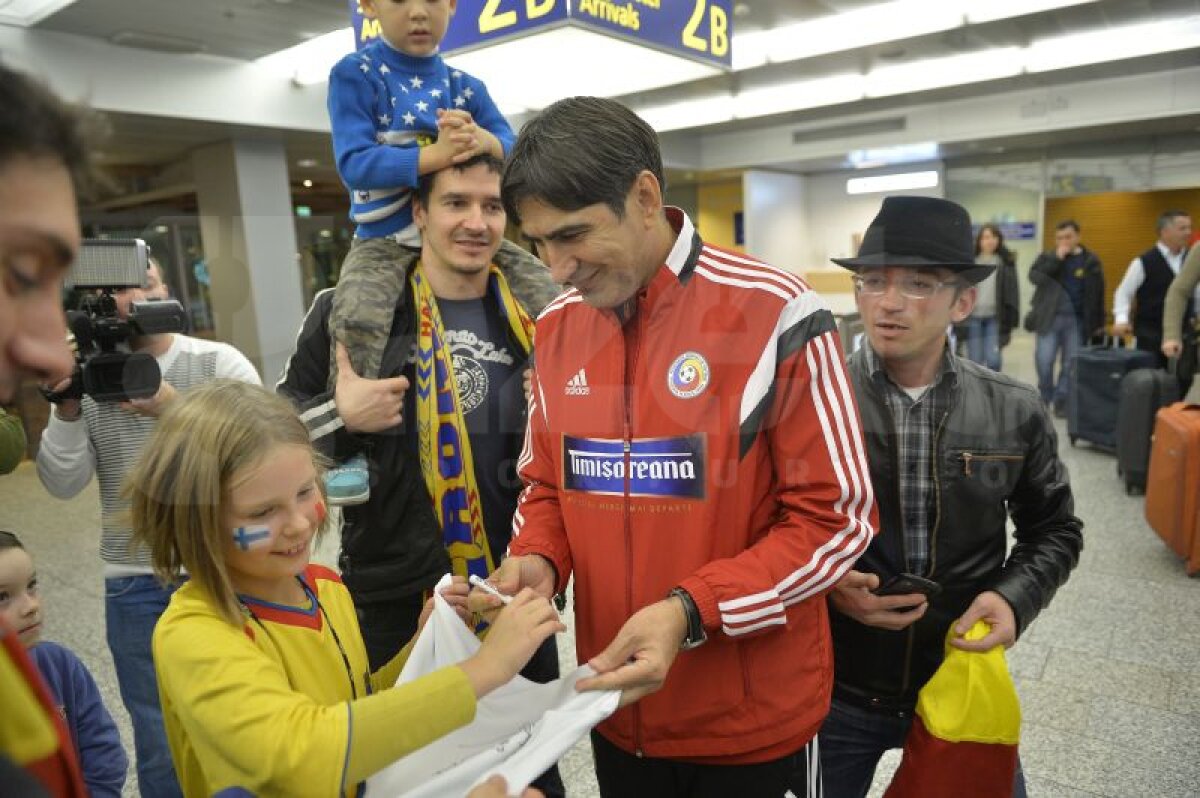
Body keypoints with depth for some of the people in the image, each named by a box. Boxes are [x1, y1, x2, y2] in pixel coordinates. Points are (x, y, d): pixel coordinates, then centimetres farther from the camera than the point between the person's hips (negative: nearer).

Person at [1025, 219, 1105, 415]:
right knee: (1044, 360, -4)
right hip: (1050, 318, -1)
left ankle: (1061, 401, 15)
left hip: (1077, 320, 1)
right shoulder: (1047, 257, 3)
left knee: (1070, 363, 4)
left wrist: (1099, 323, 6)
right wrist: (1057, 258, -18)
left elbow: (1097, 293, 7)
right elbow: (1034, 276, -15)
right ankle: (1044, 397, 18)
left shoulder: (1090, 260, 4)